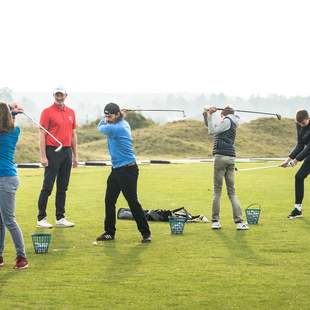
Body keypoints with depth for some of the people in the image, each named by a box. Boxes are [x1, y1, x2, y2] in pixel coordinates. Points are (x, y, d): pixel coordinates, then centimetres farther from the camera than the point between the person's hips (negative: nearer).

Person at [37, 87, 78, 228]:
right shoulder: (47, 112, -5)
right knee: (47, 186, -4)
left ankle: (60, 218, 15)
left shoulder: (71, 112, 12)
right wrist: (43, 156, -14)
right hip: (53, 152, -6)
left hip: (67, 152, 6)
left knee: (63, 187, 9)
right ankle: (41, 218, 1)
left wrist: (75, 155, 14)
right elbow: (42, 135, -8)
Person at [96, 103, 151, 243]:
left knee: (133, 202, -7)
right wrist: (108, 117, 8)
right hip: (116, 169, 10)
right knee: (109, 201, 8)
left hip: (127, 170, -10)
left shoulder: (116, 128, -21)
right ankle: (109, 232, 15)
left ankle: (146, 233, -1)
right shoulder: (122, 124, 8)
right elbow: (102, 125, 26)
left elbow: (100, 128, -2)